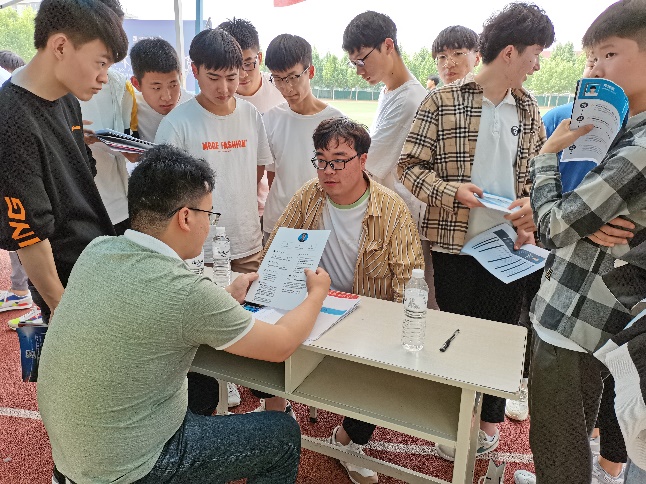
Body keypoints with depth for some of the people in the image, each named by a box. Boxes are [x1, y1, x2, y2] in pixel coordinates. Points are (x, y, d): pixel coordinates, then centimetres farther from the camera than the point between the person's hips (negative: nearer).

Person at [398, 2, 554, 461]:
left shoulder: (528, 109, 9)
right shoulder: (443, 101, -7)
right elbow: (411, 165, -7)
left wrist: (530, 207, -4)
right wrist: (451, 190, -22)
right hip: (455, 243, -4)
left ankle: (490, 416, 37)